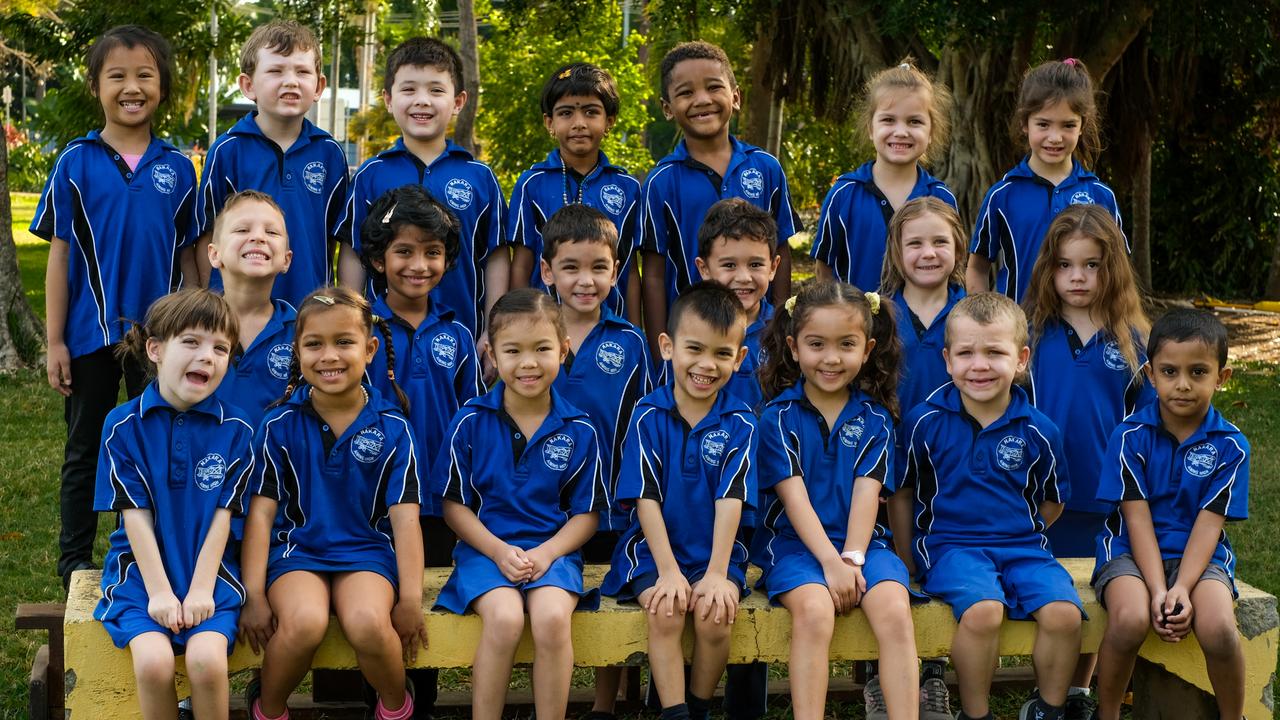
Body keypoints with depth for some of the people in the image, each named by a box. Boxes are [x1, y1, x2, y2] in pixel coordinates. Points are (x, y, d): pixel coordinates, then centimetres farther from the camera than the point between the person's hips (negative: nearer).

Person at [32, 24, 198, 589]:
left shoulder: (177, 168, 1)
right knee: (86, 449, 11)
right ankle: (75, 562, 22)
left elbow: (187, 260, 6)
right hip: (90, 332, -1)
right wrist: (55, 341, -5)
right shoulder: (75, 164, -3)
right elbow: (60, 255, -2)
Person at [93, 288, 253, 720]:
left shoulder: (235, 432, -1)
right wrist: (159, 592, -12)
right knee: (154, 660, -26)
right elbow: (135, 516, -6)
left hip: (209, 572, 0)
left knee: (207, 659, -25)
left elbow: (222, 516, -3)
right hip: (142, 571, 0)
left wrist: (200, 589, -11)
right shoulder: (123, 426, -3)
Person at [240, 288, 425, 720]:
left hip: (367, 550, 0)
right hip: (297, 548, 0)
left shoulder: (391, 427, -1)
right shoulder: (280, 425, -1)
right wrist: (254, 596, -7)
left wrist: (410, 599, -7)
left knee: (368, 622, -32)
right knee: (304, 621, -33)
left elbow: (404, 516, -2)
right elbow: (261, 511, -1)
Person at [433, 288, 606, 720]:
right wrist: (499, 551, -11)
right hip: (486, 547, -1)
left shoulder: (579, 432, 2)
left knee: (552, 618, -30)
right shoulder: (471, 422, -1)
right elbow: (454, 505, 3)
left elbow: (586, 514, 7)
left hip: (553, 550, 1)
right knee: (504, 618, -30)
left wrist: (546, 553, -11)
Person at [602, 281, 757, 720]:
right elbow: (646, 499, -7)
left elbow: (730, 500, -9)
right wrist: (668, 571, -15)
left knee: (715, 614, -24)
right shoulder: (648, 416, -3)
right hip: (653, 550, 0)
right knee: (665, 612, -26)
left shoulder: (740, 424, -2)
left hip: (716, 553, 0)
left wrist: (716, 573, -17)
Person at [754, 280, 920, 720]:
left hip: (863, 542, 2)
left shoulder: (875, 418, 9)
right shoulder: (778, 416, 1)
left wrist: (852, 559, -16)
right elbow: (794, 497, -8)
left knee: (895, 611, -26)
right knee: (814, 611, -32)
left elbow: (866, 494, -2)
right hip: (795, 544, -2)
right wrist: (830, 562, -19)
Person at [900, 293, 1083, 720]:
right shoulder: (925, 422, -3)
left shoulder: (1038, 431, 2)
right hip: (949, 545, -2)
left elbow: (1052, 501, 18)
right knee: (983, 611, -32)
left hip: (1022, 546, 3)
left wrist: (1021, 531, 9)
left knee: (1064, 613, -22)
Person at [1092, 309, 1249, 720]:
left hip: (1197, 556, 1)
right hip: (1132, 551, -1)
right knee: (1130, 620, -33)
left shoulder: (1230, 446, -1)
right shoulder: (1130, 436, -4)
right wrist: (1158, 590, -19)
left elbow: (1208, 524, -7)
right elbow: (1138, 518, -8)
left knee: (1219, 629, -30)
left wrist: (1183, 588, -20)